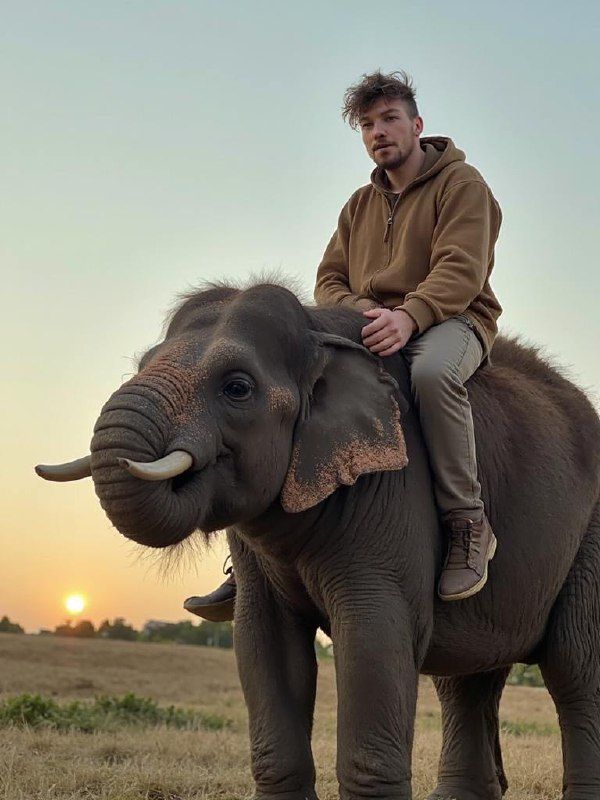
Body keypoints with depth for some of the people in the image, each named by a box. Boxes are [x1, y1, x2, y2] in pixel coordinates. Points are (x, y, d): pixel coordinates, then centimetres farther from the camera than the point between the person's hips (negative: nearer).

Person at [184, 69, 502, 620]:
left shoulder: (461, 184, 3)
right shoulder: (360, 205, 23)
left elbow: (460, 270, -13)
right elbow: (329, 281, 15)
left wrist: (408, 316, -31)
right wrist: (363, 314, -10)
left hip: (450, 322, -6)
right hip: (369, 328, 6)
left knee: (432, 370, -43)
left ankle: (468, 523, -29)